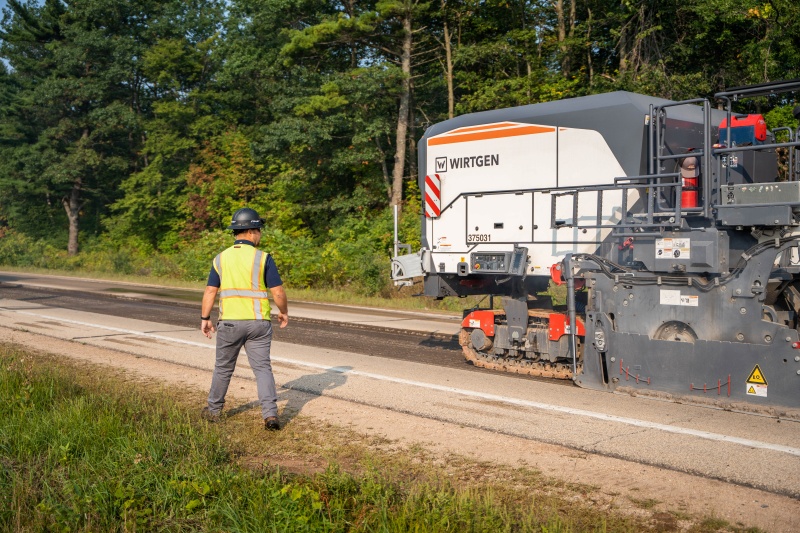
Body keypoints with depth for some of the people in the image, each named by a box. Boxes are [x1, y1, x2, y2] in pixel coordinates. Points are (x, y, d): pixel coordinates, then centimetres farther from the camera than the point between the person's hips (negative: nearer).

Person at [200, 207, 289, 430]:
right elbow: (278, 292, -8)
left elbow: (210, 292, 2)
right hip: (258, 323, -2)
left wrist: (205, 318, 11)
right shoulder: (263, 258, -7)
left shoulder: (221, 259, 2)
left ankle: (214, 410, 31)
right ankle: (270, 414, -9)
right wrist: (284, 312, 9)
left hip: (229, 322, 2)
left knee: (223, 367, 17)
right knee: (262, 368, 3)